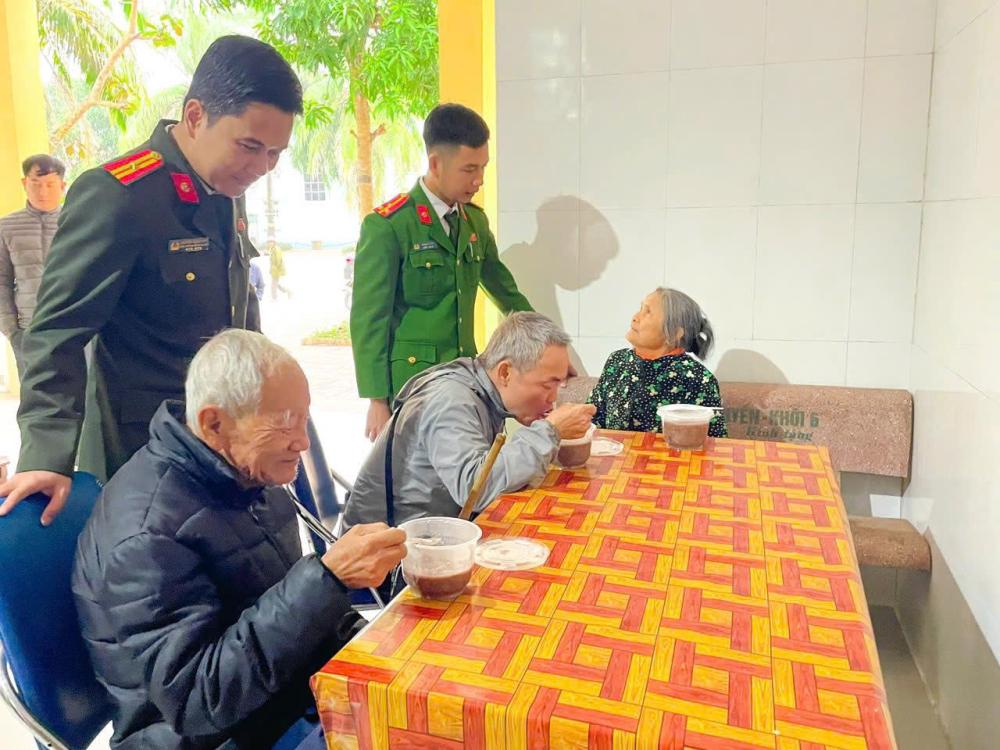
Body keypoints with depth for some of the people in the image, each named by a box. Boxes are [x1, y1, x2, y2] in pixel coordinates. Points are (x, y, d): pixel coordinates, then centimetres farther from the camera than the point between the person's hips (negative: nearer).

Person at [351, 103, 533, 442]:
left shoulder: (476, 220, 8)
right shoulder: (386, 226, -12)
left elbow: (506, 290, 19)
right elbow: (368, 320, -11)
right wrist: (377, 402, -13)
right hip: (409, 384, -6)